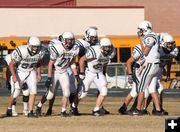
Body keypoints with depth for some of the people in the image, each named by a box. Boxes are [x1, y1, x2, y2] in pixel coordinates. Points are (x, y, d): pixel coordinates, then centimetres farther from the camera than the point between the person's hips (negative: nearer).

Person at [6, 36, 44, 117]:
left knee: (33, 92, -11)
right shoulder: (21, 52, -29)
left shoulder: (39, 53, -14)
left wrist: (39, 74, 6)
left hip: (31, 72, 3)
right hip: (20, 72, -3)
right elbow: (11, 64, -21)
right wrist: (14, 76, -30)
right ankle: (9, 108, 25)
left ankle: (30, 112, -4)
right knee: (16, 93, -1)